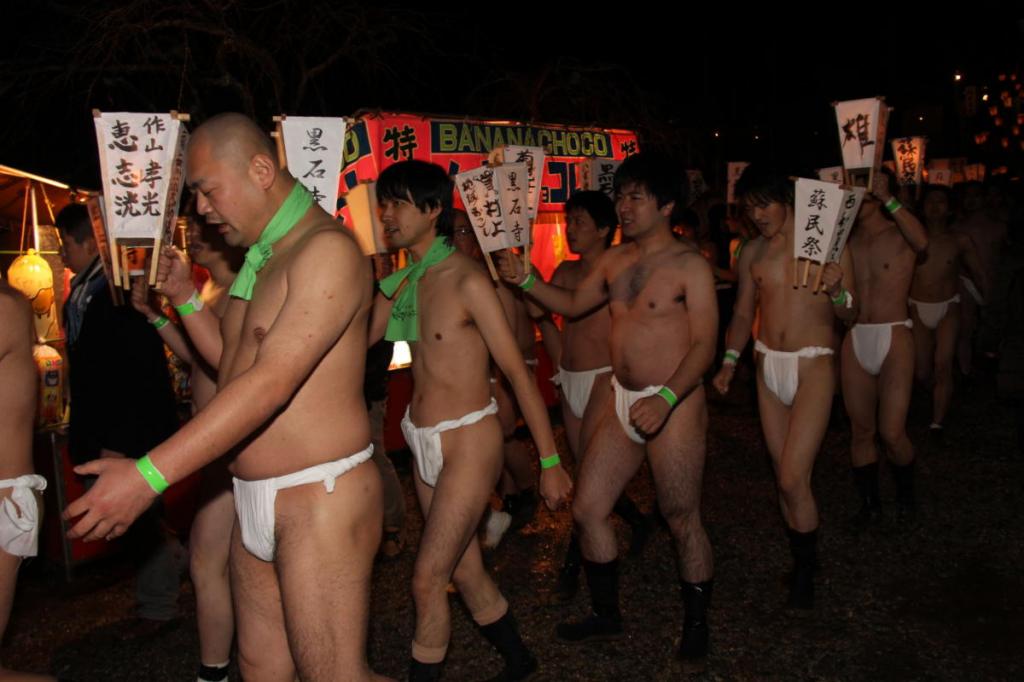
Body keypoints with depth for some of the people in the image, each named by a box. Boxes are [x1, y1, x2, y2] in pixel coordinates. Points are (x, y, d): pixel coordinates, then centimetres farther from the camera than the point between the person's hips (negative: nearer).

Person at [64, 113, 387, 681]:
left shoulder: (326, 250, -16)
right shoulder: (258, 260, 14)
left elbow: (272, 382, -26)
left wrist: (150, 473, -27)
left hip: (320, 498, -9)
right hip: (255, 503, 9)